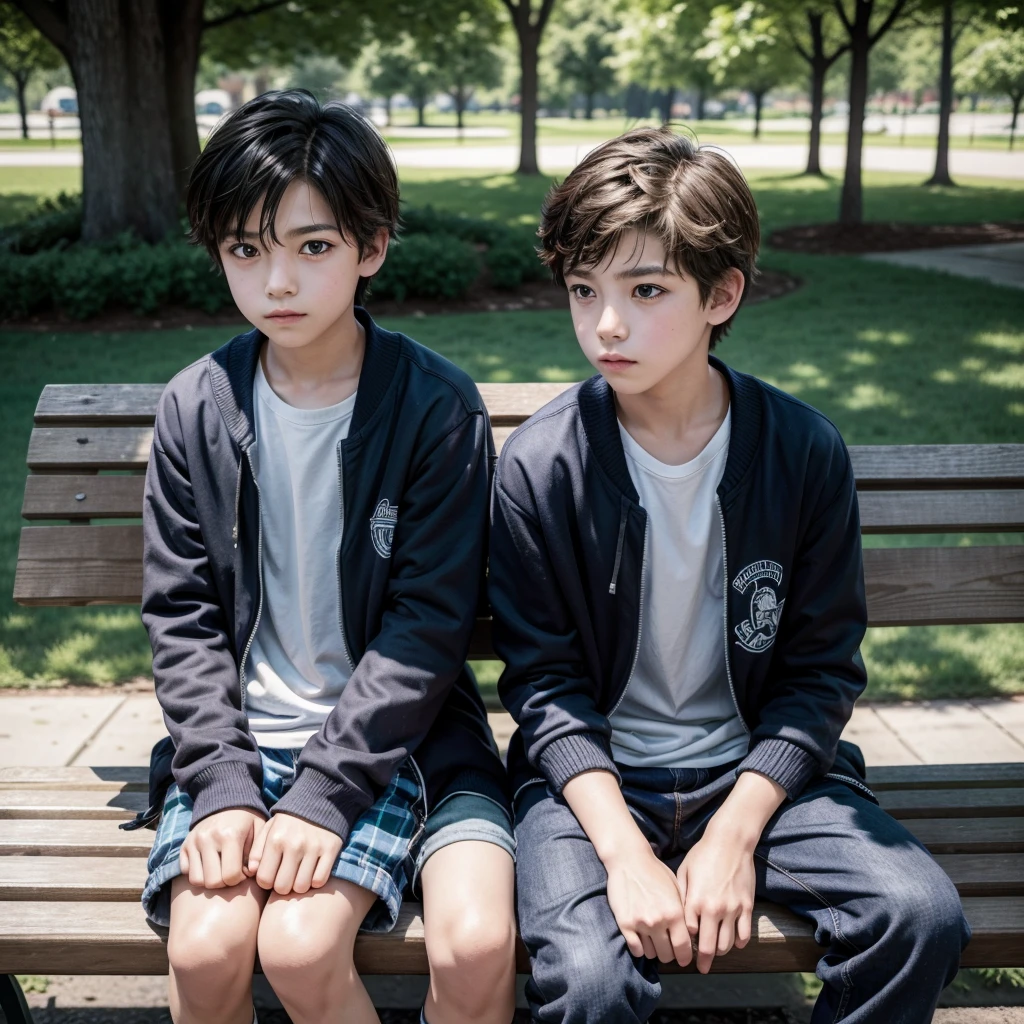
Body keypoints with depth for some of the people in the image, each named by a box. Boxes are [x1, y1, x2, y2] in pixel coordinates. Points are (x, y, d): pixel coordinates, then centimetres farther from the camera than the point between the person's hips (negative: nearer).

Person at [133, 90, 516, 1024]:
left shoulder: (436, 406, -9)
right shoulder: (197, 409, 1)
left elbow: (429, 624, -10)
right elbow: (182, 612, 2)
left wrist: (322, 795, -16)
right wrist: (221, 785, -10)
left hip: (387, 736, -2)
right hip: (240, 735, 2)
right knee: (205, 948, -19)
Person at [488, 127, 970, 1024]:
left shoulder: (805, 452, -7)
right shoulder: (540, 466, -10)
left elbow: (822, 669, -2)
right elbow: (543, 681, -7)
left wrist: (733, 836, -12)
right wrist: (625, 851, -18)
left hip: (758, 767, 2)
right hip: (593, 778, -2)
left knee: (923, 917, -18)